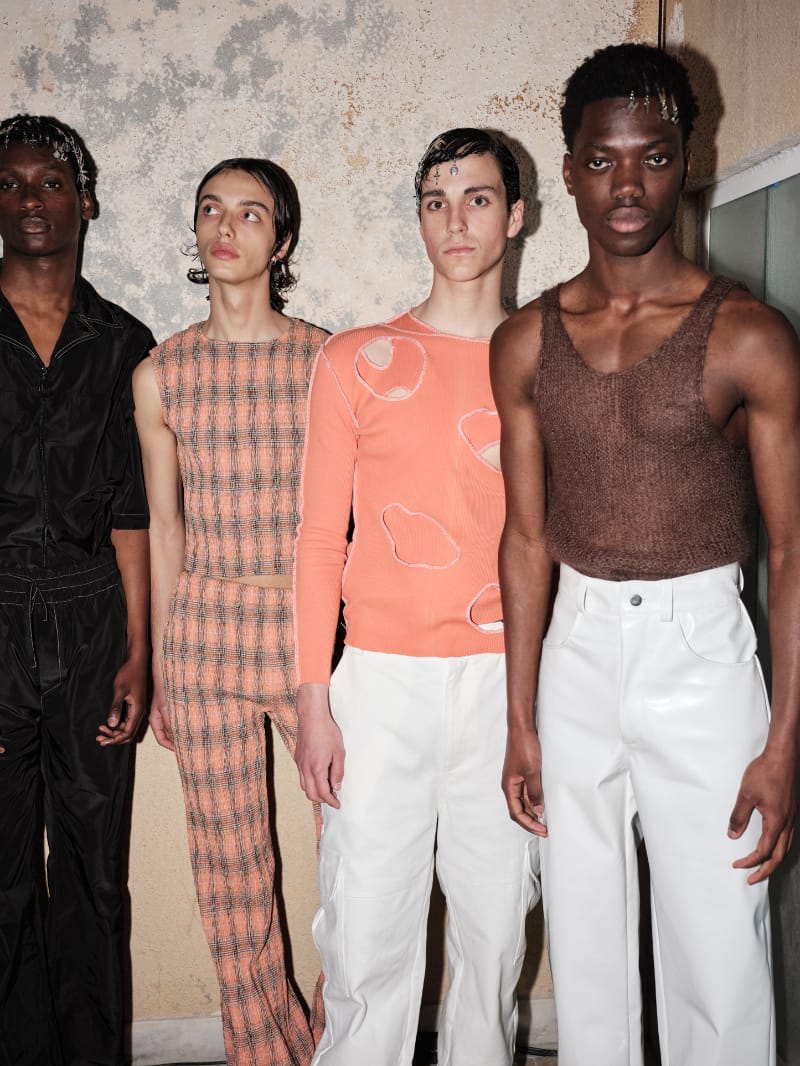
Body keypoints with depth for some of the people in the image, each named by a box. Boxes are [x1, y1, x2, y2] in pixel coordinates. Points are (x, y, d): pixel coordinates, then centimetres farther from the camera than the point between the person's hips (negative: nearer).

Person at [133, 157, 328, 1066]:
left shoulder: (328, 360, -1)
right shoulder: (160, 375, 4)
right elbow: (165, 528, 9)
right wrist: (158, 668, 11)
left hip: (313, 625, -1)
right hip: (204, 631, 2)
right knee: (229, 868, 10)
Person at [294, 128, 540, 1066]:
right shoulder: (354, 361, 5)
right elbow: (320, 538, 4)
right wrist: (314, 696, -3)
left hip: (507, 676, 1)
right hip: (381, 678, 0)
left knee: (494, 931, 10)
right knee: (367, 940, 2)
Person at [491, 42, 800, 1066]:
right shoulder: (525, 343, 3)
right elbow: (527, 536, 5)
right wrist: (522, 723, 5)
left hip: (699, 648, -3)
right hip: (574, 648, 3)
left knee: (717, 966, 5)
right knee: (584, 953, 15)